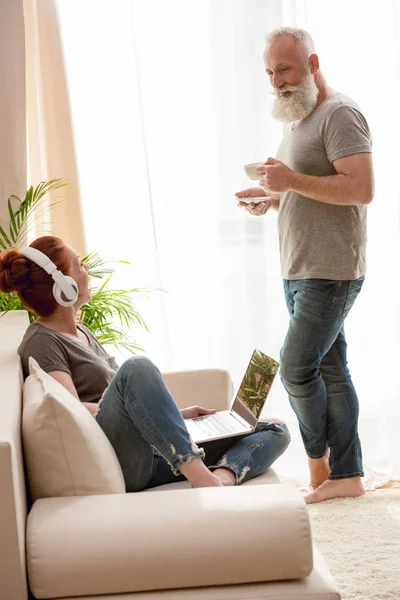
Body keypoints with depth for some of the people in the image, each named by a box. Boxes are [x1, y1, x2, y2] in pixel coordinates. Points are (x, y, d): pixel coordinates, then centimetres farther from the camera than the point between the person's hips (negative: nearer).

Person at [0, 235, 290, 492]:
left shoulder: (81, 332, 26)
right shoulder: (41, 343, -2)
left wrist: (174, 414, 17)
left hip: (153, 453, 9)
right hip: (119, 461, -9)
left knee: (276, 432, 0)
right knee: (138, 366, -36)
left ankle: (224, 476, -34)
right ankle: (196, 474, -42)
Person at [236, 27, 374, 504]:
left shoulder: (339, 114, -11)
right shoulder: (295, 120, 19)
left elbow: (362, 188, -22)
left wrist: (293, 181, -25)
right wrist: (272, 198, 8)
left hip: (331, 272, -9)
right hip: (299, 272, 10)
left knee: (296, 368, -9)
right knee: (329, 369, 10)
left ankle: (319, 460, 12)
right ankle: (345, 475, 16)